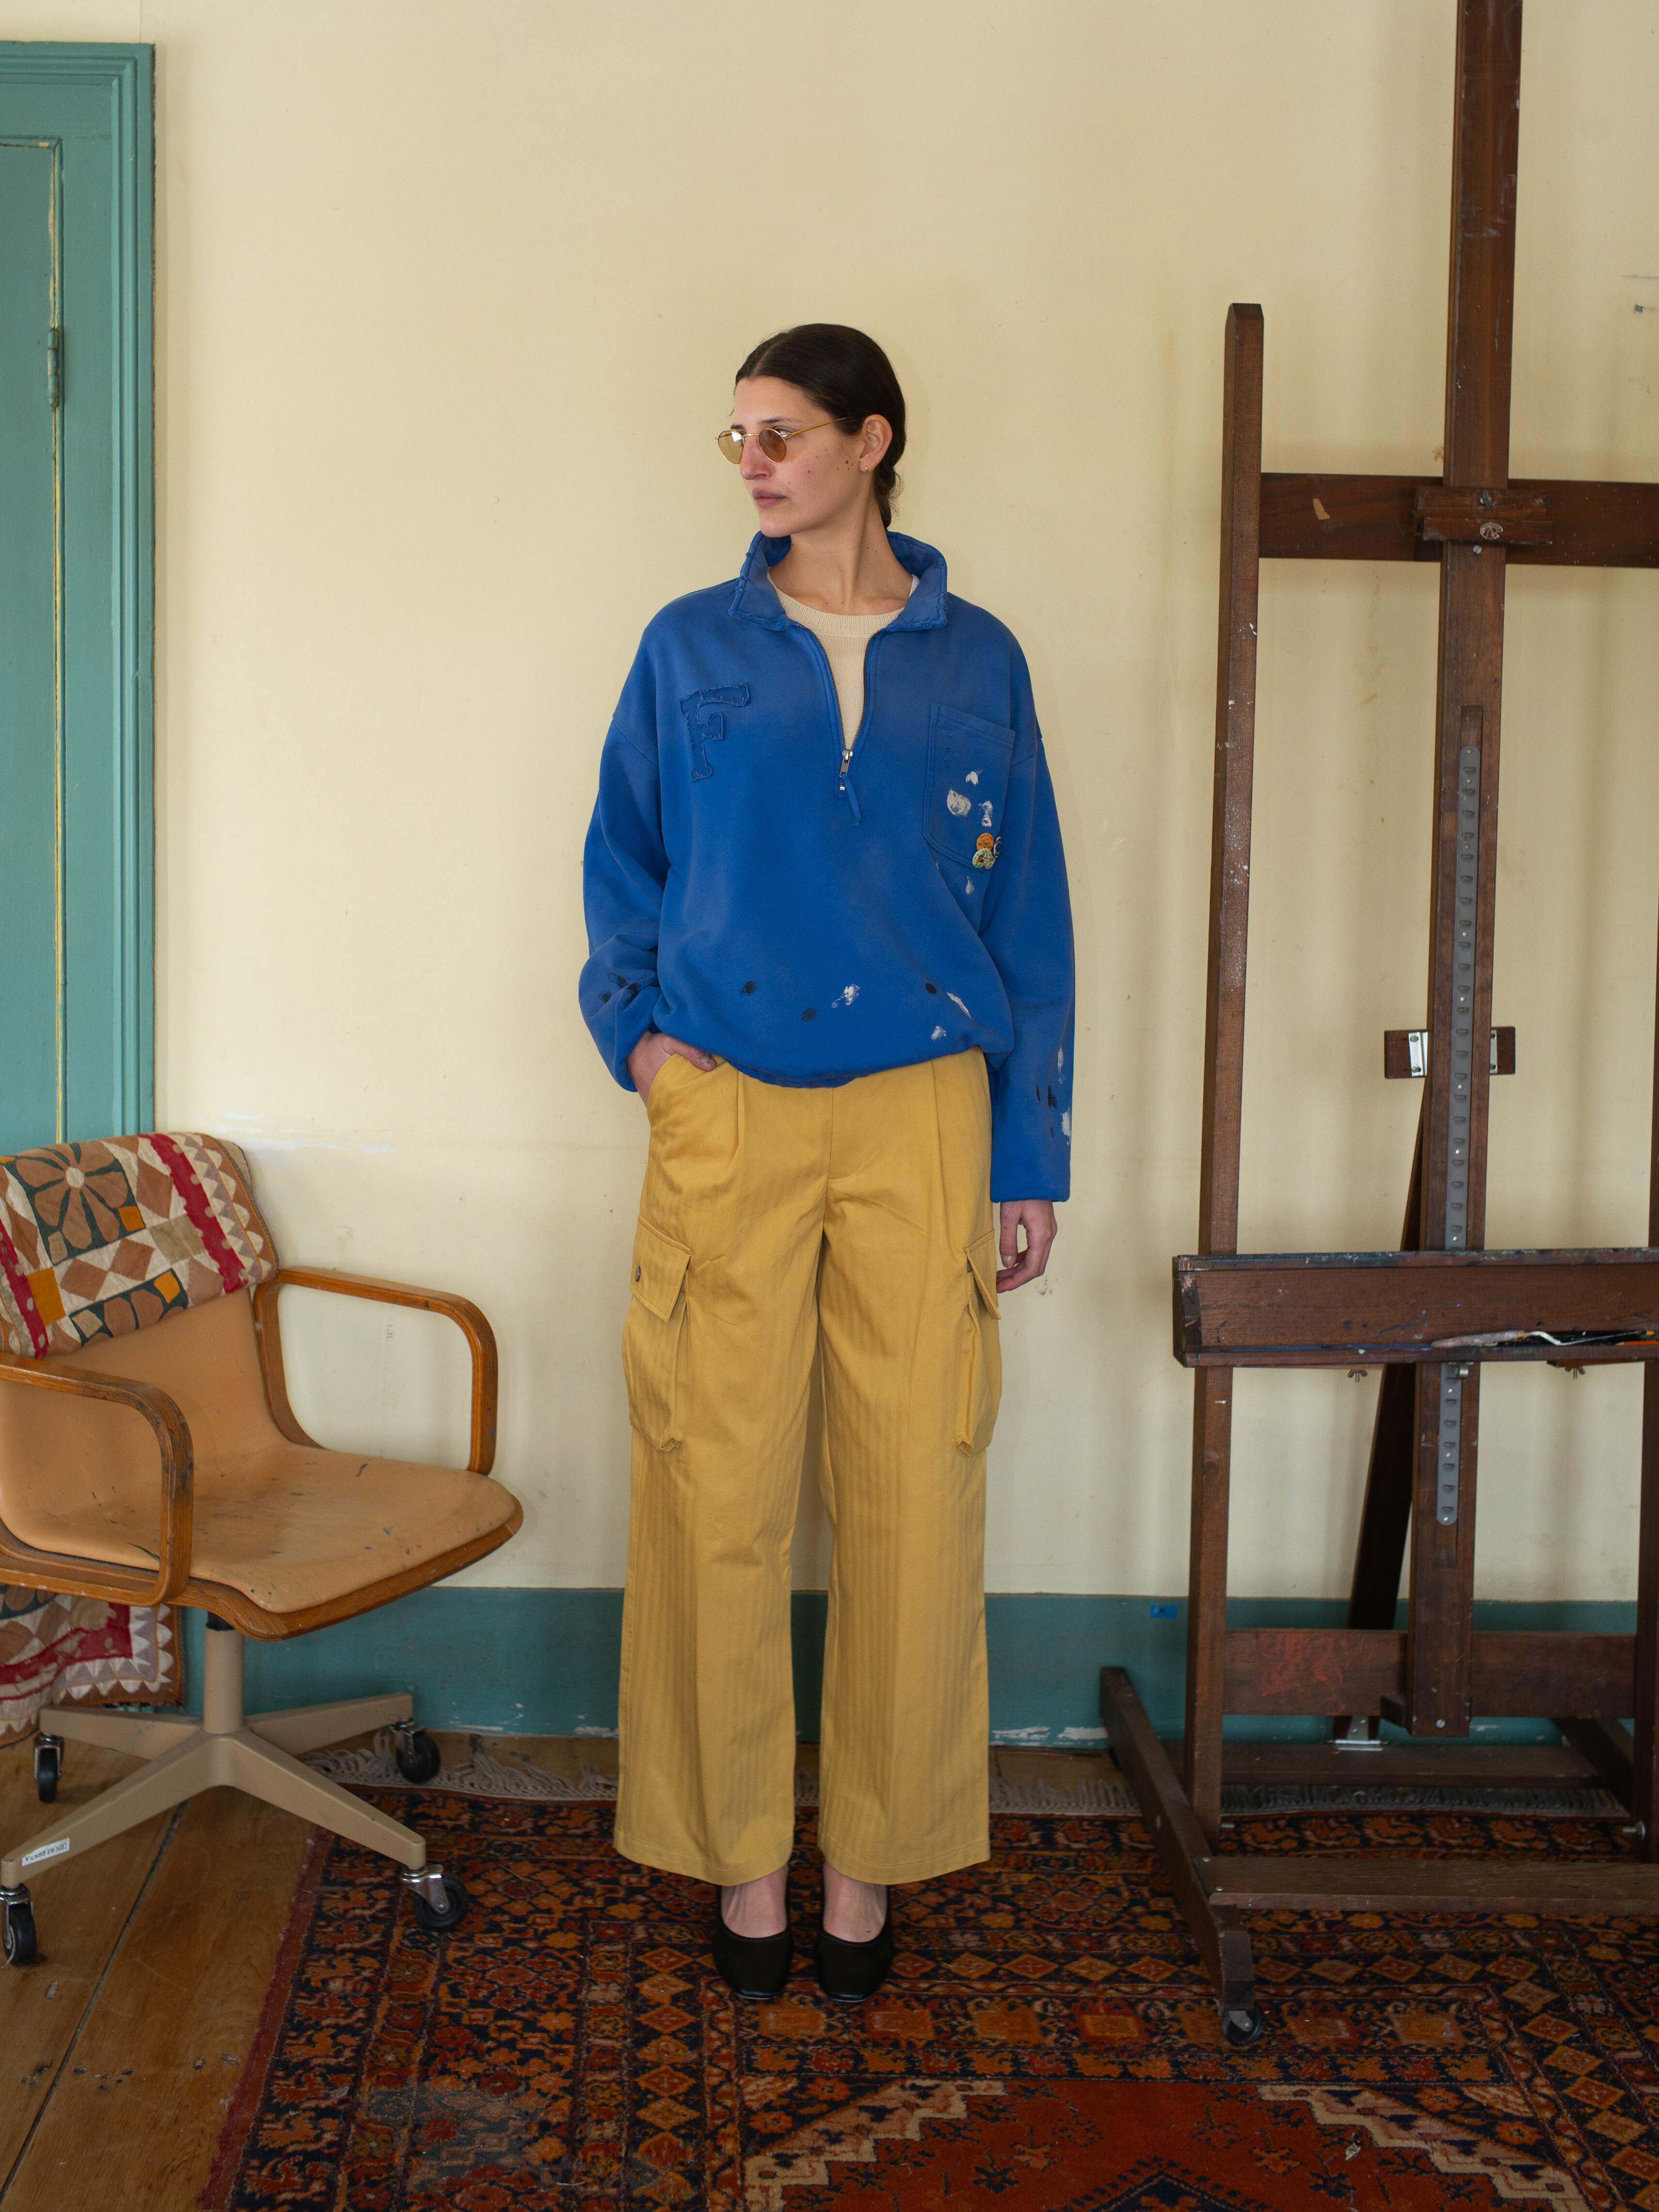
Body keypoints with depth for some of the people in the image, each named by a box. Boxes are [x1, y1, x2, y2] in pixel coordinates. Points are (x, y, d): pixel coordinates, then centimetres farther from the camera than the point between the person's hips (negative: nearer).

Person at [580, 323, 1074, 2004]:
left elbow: (1026, 916, 8)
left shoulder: (976, 661, 7)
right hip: (727, 1116, 0)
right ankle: (740, 1851, 19)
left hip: (923, 1120, 0)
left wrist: (1029, 1154, 4)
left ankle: (872, 1852, 19)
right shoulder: (690, 648, 8)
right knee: (719, 1493, 1)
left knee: (911, 1495, 2)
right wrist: (638, 1032, -3)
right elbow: (622, 864, 14)